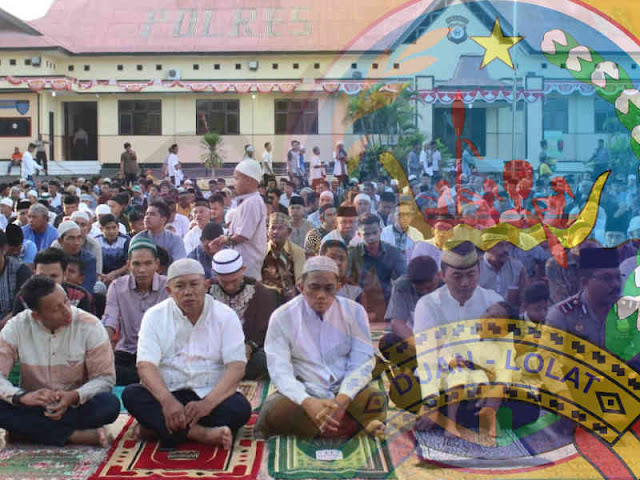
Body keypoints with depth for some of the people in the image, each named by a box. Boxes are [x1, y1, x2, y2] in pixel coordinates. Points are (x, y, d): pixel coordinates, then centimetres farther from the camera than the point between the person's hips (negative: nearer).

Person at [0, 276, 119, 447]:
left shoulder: (90, 327, -12)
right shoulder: (16, 328, -9)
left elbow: (105, 378, -11)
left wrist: (74, 396, -30)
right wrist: (21, 396, -36)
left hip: (77, 405, -1)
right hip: (33, 406, 1)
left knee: (110, 404, -32)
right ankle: (76, 436, -26)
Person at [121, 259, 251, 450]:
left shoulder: (225, 316, 0)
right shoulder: (154, 316, 2)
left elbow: (237, 367, -10)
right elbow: (146, 365, -10)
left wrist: (207, 403, -26)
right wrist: (167, 400, -29)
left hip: (211, 394, -1)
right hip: (168, 393, 1)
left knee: (240, 408, -30)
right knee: (131, 395, -27)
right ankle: (203, 433, -34)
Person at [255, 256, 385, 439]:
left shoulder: (354, 312, 1)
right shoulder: (282, 317, -4)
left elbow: (361, 364, -4)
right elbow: (280, 371, -11)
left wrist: (341, 400, -24)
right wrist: (308, 403, -30)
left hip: (345, 390, 1)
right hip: (303, 390, -1)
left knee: (376, 400, -30)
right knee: (275, 409, -33)